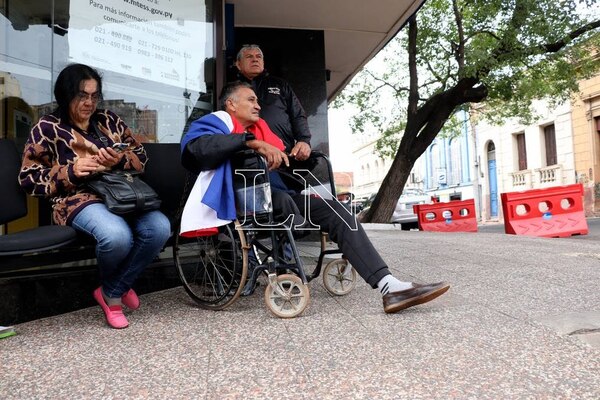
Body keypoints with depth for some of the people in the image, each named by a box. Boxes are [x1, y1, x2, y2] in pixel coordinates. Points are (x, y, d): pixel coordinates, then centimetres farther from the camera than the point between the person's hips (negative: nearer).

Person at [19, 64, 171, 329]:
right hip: (78, 198, -4)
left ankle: (112, 292, -4)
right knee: (118, 236, -37)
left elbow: (140, 156, 17)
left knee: (159, 228, -26)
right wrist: (71, 170, -11)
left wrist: (118, 161, -6)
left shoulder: (109, 120, 18)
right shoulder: (47, 128, 7)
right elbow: (28, 178, 4)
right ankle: (114, 285, 2)